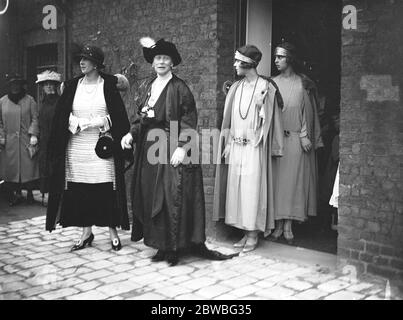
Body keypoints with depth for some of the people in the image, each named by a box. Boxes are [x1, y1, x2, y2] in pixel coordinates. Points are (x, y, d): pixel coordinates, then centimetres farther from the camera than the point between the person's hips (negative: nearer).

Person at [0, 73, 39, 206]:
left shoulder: (29, 100, 5)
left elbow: (35, 119, 1)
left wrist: (33, 134, -10)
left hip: (26, 141, -1)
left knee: (28, 167, -3)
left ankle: (30, 193, 11)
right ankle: (12, 195, 11)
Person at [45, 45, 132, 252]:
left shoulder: (108, 86, 1)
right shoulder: (72, 86, 9)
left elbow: (118, 116, -2)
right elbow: (62, 117, 4)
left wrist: (101, 122, -17)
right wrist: (81, 123, -11)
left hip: (101, 145, -3)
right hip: (76, 147, 3)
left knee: (106, 190, -2)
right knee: (80, 191, 5)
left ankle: (113, 232, 10)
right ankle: (86, 233, 17)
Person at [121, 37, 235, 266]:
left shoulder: (179, 88, -6)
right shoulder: (147, 87, 13)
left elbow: (189, 120, -11)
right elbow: (141, 116, 15)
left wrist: (182, 147, -19)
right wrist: (132, 134, -1)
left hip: (172, 148, -7)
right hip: (149, 147, 7)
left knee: (174, 196, -5)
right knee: (152, 197, 9)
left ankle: (175, 246, 6)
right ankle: (163, 245, 19)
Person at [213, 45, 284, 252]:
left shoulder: (265, 87, -5)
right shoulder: (236, 88, 10)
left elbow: (267, 121, -2)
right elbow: (228, 119, 11)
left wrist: (260, 105, -18)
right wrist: (227, 144, 8)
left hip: (254, 146, -6)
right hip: (236, 147, 6)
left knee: (252, 189, -2)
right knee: (237, 188, 7)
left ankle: (254, 235, 10)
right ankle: (246, 233, 18)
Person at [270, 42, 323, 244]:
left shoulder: (302, 83, 2)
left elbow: (308, 112, 0)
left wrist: (304, 136, -8)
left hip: (296, 139, -2)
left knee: (293, 180, -1)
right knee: (276, 180, 2)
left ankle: (288, 226, 5)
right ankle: (279, 225, 8)